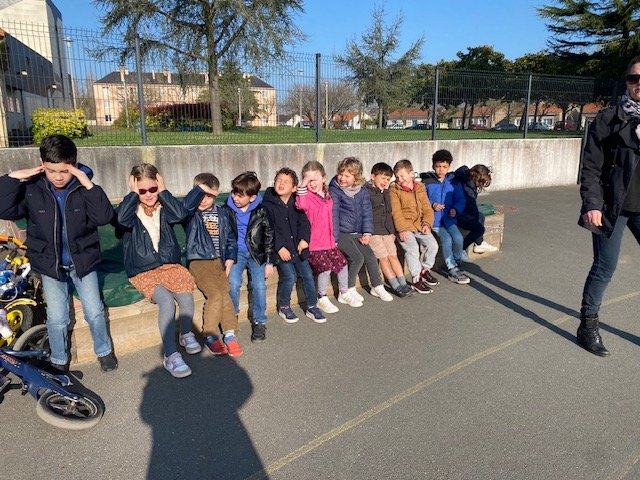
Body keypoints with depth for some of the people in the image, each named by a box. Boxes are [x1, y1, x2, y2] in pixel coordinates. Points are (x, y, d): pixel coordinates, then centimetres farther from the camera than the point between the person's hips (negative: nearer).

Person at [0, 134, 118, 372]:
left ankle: (104, 350, 29)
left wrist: (89, 185, -29)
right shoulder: (32, 188, -8)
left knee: (95, 312, 3)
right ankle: (58, 361, 26)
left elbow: (105, 217, -21)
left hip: (82, 261, 0)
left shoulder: (83, 188, -9)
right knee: (57, 319, 1)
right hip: (50, 265, 1)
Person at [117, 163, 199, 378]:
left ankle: (186, 334, 6)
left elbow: (180, 214, -16)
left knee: (186, 295, -26)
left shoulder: (164, 208, 7)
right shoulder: (131, 210, 0)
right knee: (166, 300, -30)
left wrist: (163, 191, -9)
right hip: (142, 272, -2)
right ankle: (171, 355, -21)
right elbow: (121, 218, -24)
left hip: (169, 265, 2)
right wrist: (133, 193, -13)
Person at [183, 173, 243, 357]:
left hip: (218, 261, 4)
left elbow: (231, 237, 18)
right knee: (215, 294, -21)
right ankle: (210, 335, -6)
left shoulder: (221, 214, 13)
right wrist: (200, 188, -17)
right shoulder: (191, 213, 0)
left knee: (224, 292, -16)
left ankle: (229, 334, -7)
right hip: (198, 261, -4)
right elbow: (187, 205, -26)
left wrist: (230, 259, 7)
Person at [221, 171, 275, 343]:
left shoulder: (261, 211, -5)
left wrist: (270, 262, -3)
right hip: (235, 252, 1)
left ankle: (259, 322, 1)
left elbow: (269, 236, 2)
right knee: (233, 282, -24)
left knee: (259, 285, -20)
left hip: (256, 253, 0)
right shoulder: (226, 209, -3)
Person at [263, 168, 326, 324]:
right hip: (280, 249, -5)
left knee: (307, 274, 1)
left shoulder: (295, 204, 10)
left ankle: (312, 307, 18)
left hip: (297, 247, 5)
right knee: (290, 277, -17)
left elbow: (304, 222, 7)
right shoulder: (267, 204, -6)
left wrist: (304, 238, -11)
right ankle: (284, 307, 7)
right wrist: (280, 247, -18)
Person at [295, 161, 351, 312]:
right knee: (325, 267, -19)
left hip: (329, 241, 7)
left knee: (342, 263, 6)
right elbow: (301, 204, -37)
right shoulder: (307, 196, -10)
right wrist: (303, 185, -39)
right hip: (313, 243, -7)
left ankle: (344, 293, 30)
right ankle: (322, 299, 4)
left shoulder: (327, 195, 11)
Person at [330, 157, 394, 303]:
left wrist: (367, 232, -1)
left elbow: (367, 213, 10)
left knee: (370, 256, -2)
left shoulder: (363, 192, 5)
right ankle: (348, 290, 0)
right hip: (341, 233, -5)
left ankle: (377, 287, 17)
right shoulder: (334, 191, -10)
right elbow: (333, 215, -14)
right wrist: (334, 238, -17)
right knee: (357, 258, -18)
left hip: (356, 233, 5)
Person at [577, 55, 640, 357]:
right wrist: (591, 204, -14)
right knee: (605, 268, 3)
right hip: (613, 206, -4)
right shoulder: (608, 119, -2)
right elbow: (591, 166, -6)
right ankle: (588, 325, 20)